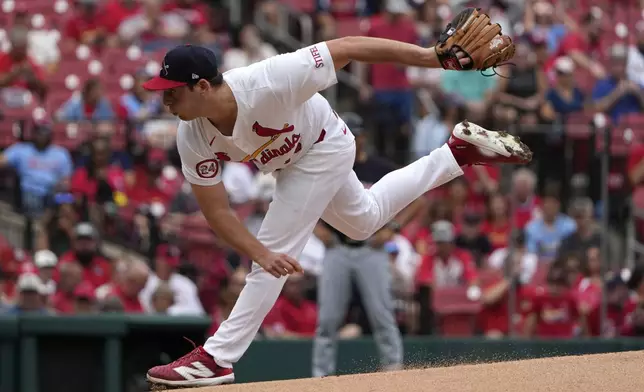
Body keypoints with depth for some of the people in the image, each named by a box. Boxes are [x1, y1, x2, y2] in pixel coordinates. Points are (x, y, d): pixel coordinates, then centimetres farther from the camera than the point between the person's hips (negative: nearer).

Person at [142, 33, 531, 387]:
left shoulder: (268, 82, -42)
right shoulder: (192, 138, -26)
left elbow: (347, 48, -38)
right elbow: (216, 210, -20)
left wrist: (432, 56, -40)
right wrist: (261, 255, -36)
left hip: (324, 149, -7)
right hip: (291, 163, 7)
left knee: (277, 246, -13)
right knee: (364, 220, 27)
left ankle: (217, 358, -5)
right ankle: (459, 153, 39)